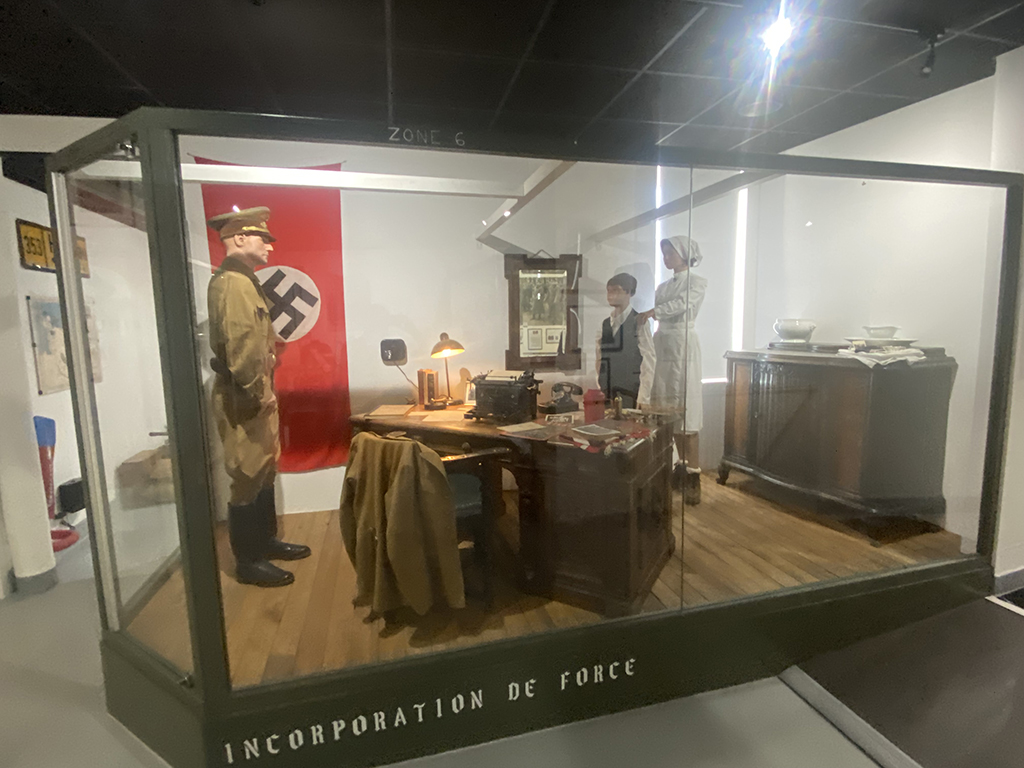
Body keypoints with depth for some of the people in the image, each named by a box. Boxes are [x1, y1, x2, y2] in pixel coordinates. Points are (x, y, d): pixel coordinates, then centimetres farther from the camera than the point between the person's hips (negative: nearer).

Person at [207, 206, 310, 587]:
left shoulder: (244, 280, 18)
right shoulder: (232, 282, -15)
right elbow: (240, 345, -25)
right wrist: (258, 392, -23)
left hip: (256, 394, 11)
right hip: (243, 398, -10)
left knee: (264, 470, 18)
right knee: (248, 477, -1)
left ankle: (266, 541, 33)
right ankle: (248, 562, 13)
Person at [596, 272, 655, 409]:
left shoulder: (639, 323, -5)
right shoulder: (605, 324, 11)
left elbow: (648, 362, -8)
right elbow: (600, 361, 12)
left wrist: (643, 399, -11)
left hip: (630, 397, -5)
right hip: (606, 396, 5)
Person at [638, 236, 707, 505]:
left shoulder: (696, 282, 1)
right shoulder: (663, 287, 19)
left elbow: (682, 304, -19)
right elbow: (658, 319, 14)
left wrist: (651, 312, -29)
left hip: (683, 345, -6)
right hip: (663, 347, 6)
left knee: (686, 410, -9)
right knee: (669, 410, 5)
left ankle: (693, 476, -6)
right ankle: (683, 466, 16)